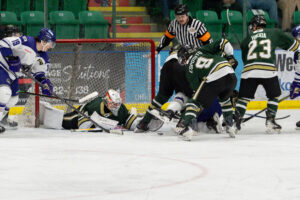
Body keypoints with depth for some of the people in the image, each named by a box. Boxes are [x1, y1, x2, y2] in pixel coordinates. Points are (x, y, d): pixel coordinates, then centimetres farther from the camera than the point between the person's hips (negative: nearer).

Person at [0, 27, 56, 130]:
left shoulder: (42, 57, 4)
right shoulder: (26, 41, -23)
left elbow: (38, 71, 15)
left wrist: (44, 83, -1)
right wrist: (11, 58, -28)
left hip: (13, 73, 10)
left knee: (13, 98, 14)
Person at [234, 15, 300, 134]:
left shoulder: (246, 40, 23)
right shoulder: (274, 33, 18)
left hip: (249, 71, 1)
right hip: (268, 71, -1)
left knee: (243, 97, 11)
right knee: (274, 96, 19)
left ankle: (236, 122, 0)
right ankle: (270, 121, 8)